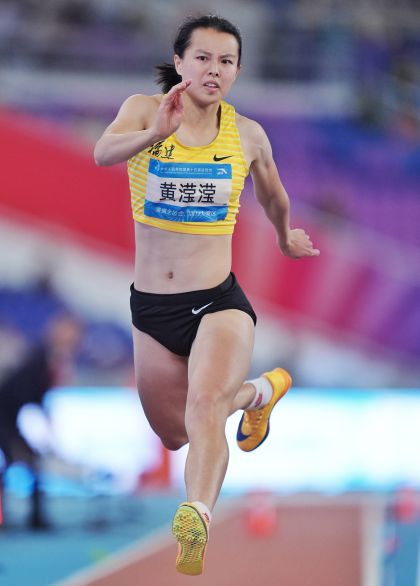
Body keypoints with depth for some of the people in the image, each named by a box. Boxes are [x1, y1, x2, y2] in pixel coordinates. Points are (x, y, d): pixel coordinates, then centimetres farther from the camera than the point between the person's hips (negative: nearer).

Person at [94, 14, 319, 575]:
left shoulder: (248, 135, 0)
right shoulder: (145, 109, -5)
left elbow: (273, 196, 22)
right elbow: (103, 153, -28)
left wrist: (285, 237, 38)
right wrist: (154, 134, -46)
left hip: (218, 302, -2)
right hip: (151, 306, 2)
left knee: (204, 405, -30)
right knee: (174, 435, 19)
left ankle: (198, 517, -49)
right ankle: (260, 391, 47)